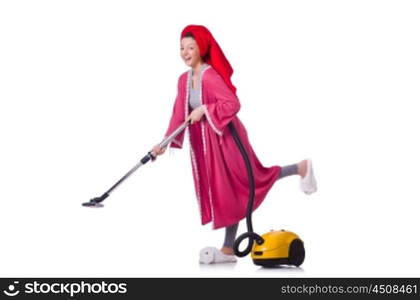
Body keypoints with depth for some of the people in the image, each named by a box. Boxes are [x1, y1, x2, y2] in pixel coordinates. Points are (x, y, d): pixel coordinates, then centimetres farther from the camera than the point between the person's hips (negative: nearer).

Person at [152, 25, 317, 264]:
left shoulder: (210, 75, -19)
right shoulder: (184, 80, 7)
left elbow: (233, 104, -24)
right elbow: (179, 114, 9)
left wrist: (204, 109, -24)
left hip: (226, 139, -8)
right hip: (206, 144, 8)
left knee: (250, 180, 2)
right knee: (222, 191, 10)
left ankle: (300, 169, 22)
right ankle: (229, 249, 16)